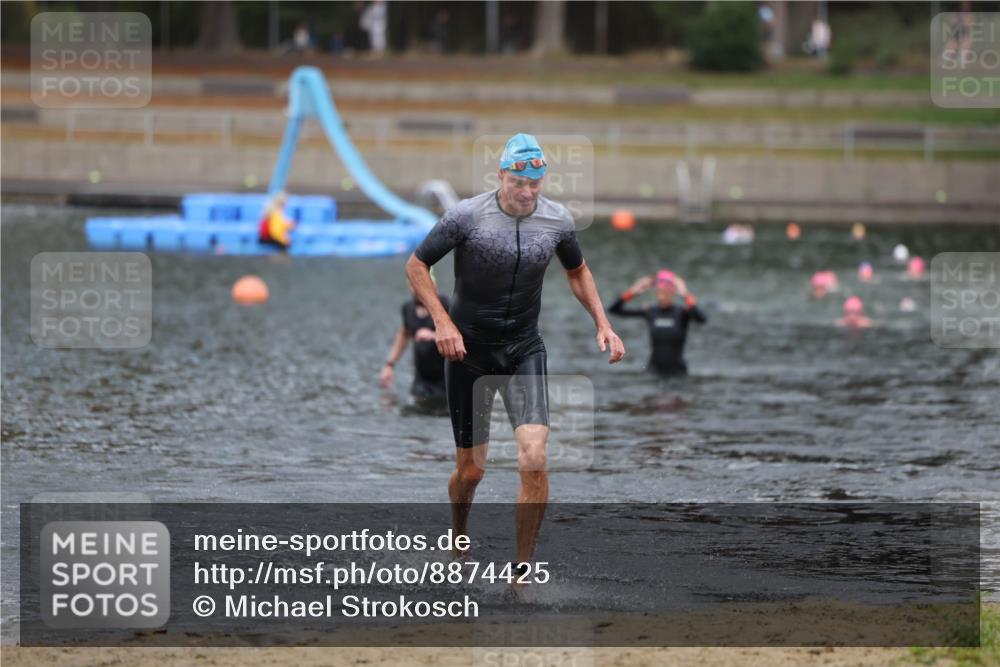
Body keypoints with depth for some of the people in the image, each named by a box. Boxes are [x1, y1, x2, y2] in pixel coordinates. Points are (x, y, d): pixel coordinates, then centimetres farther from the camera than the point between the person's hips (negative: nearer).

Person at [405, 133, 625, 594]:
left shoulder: (557, 220, -3)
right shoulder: (466, 216, -13)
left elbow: (577, 271, 17)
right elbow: (416, 265, -4)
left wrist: (602, 324, 6)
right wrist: (443, 322, -16)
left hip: (525, 349, 2)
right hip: (469, 349, -2)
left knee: (534, 459, -17)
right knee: (471, 470, 4)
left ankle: (522, 571, -6)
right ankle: (458, 539, 38)